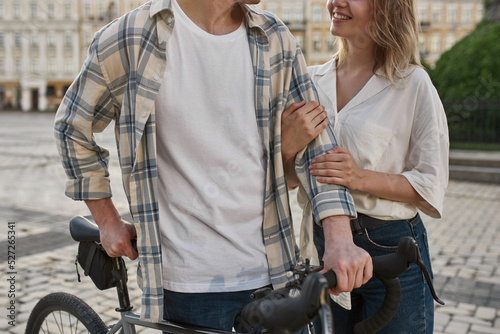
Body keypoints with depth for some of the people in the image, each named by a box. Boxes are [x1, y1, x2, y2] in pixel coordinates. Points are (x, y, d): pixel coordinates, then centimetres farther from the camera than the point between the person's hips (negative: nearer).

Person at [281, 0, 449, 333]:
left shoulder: (413, 83, -9)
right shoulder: (311, 80, 3)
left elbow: (432, 186, -8)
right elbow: (288, 180, 4)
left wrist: (361, 177, -23)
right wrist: (290, 145, -18)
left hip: (392, 251, -3)